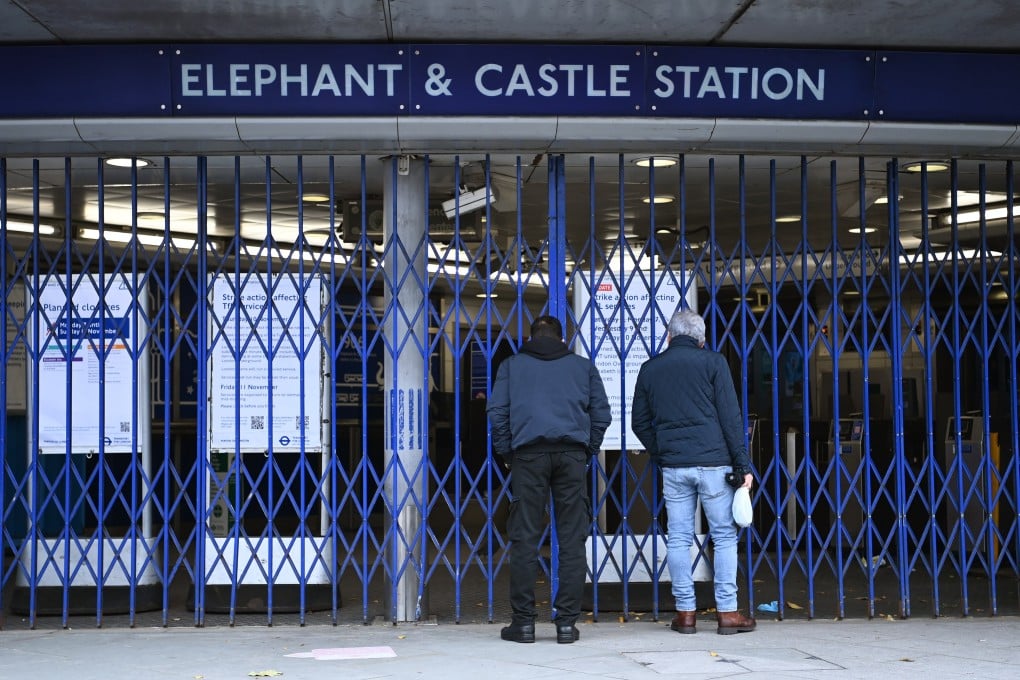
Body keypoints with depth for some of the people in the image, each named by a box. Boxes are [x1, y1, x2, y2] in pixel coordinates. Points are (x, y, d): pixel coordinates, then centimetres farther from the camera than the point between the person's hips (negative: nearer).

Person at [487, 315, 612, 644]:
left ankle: (523, 622, 1)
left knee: (524, 539, 1)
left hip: (528, 455, -1)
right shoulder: (583, 366, 18)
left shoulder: (512, 364, 15)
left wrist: (505, 453, 11)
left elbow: (497, 412, 4)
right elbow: (602, 414, 11)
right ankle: (567, 622, 2)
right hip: (571, 455, 1)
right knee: (571, 539, 3)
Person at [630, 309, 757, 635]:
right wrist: (742, 464, -2)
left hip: (673, 466, 3)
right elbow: (730, 416, -3)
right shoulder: (713, 362, 1)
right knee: (724, 535, 3)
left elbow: (639, 421, 13)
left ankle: (685, 612, 8)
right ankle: (727, 611, 3)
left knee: (678, 538, 7)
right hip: (713, 461, -2)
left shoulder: (650, 368, 10)